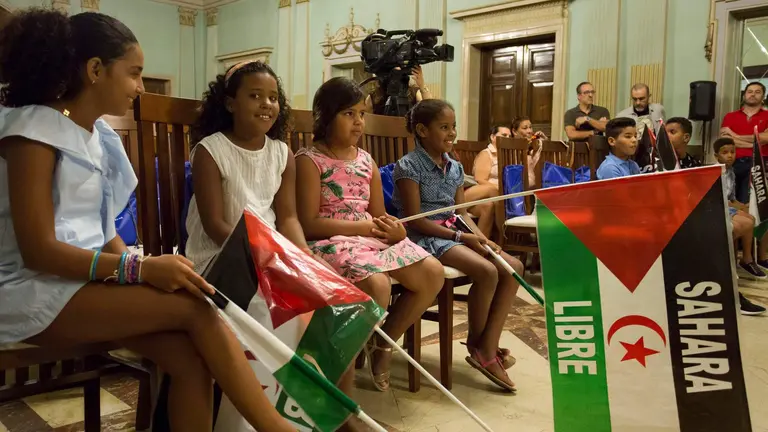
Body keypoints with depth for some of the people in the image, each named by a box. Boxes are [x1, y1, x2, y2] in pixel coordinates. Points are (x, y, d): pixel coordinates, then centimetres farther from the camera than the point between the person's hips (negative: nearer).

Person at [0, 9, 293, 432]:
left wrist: (137, 267, -7)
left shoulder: (101, 137, 12)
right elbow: (38, 251, -18)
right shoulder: (35, 128, -12)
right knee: (194, 308, -23)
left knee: (189, 357, -18)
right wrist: (141, 269, -25)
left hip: (88, 281, 7)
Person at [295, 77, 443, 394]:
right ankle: (343, 378, -10)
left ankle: (383, 344, 10)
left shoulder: (366, 160, 15)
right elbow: (309, 224, -13)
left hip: (372, 238, 7)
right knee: (377, 284, -34)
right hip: (329, 241, -7)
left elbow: (378, 216, 14)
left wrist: (395, 230, -10)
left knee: (433, 274, -10)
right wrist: (363, 226, -16)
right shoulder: (309, 160, -5)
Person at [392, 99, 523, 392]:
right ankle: (476, 341, -2)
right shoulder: (409, 166, -11)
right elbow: (415, 220, -15)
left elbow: (461, 212, 12)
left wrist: (482, 238, -8)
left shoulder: (455, 168, 12)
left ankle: (488, 346, -7)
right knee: (487, 271, -26)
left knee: (513, 267, -8)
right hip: (425, 237, -8)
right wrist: (461, 236, -19)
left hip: (454, 232, 8)